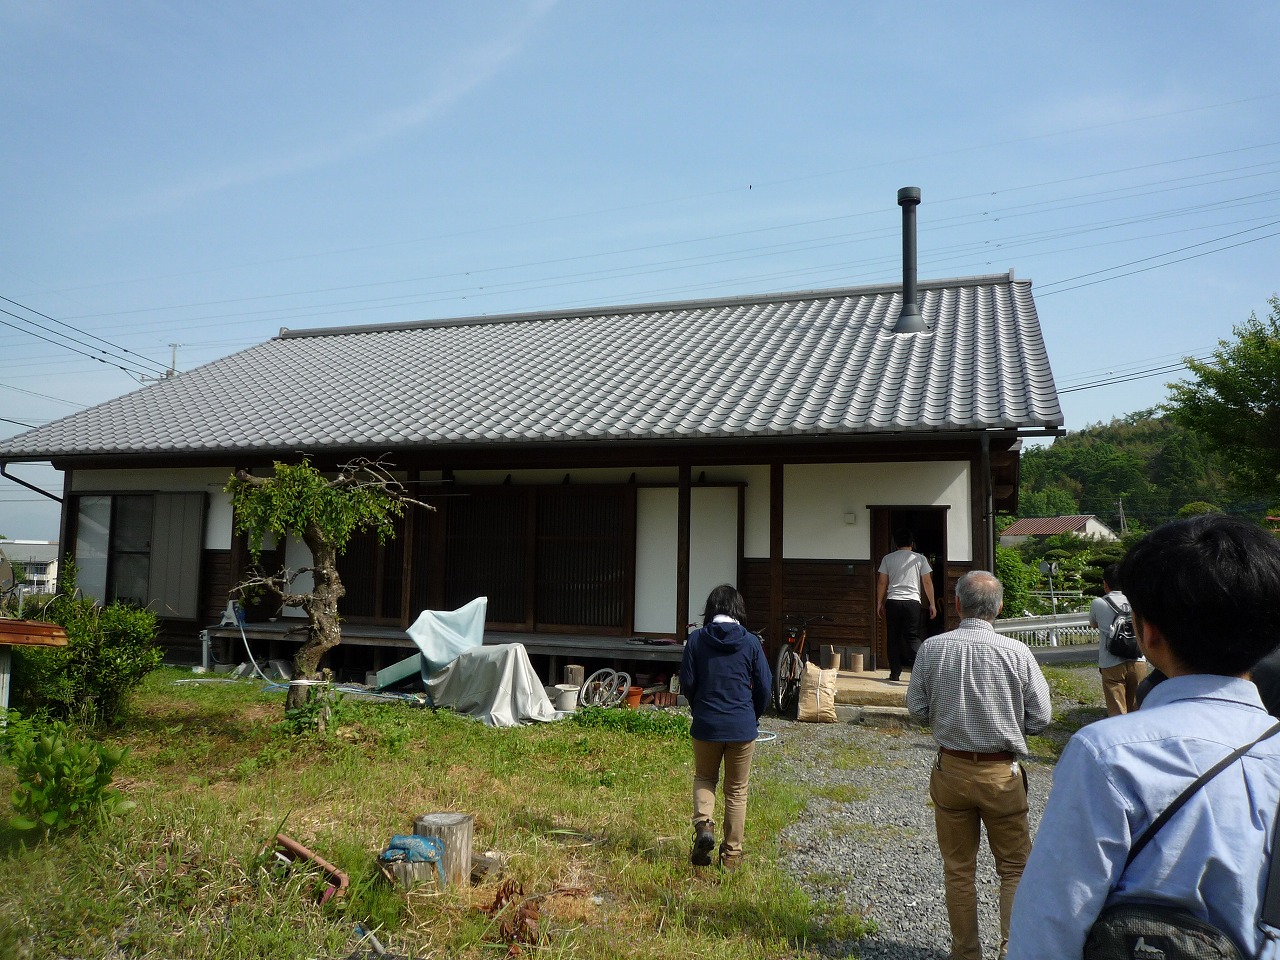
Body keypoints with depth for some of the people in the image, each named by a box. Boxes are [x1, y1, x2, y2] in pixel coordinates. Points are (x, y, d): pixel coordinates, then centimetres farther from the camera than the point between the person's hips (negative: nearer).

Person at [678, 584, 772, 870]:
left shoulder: (696, 639, -6)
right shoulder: (750, 642, -5)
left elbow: (687, 683, -2)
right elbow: (764, 686, -2)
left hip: (706, 724, 0)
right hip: (742, 726, 0)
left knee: (704, 778, 22)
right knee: (736, 790, 14)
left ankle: (704, 824, -3)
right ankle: (732, 852, 19)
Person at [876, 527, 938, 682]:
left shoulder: (888, 558, 6)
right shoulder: (919, 558, 5)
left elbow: (882, 583, 6)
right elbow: (927, 583, 4)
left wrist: (879, 603, 13)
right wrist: (932, 604, 10)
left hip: (892, 602, 1)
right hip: (912, 602, 0)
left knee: (893, 638, 6)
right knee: (913, 637, 2)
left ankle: (895, 673, 7)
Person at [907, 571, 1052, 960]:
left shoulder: (931, 649, -11)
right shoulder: (1017, 653, -14)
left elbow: (917, 707, -1)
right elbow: (1040, 717, -5)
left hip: (951, 770, 2)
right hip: (1002, 773, -1)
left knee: (959, 869, 15)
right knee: (1014, 868, 16)